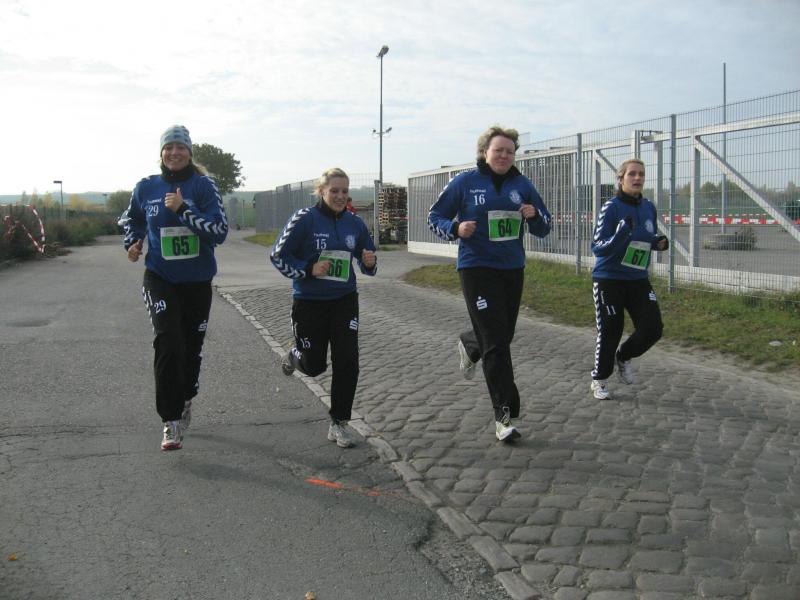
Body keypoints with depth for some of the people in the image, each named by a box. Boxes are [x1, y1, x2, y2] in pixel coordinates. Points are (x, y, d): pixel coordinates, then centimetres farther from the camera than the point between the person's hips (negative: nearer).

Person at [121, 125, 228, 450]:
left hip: (198, 280, 0)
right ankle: (171, 422, -12)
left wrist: (183, 209, -23)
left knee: (191, 347, 13)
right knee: (168, 343, -17)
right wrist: (133, 243, 3)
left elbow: (220, 231, -16)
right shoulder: (146, 187, 2)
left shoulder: (203, 186, -7)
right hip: (160, 278, 0)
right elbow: (131, 219, 21)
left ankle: (185, 400, 42)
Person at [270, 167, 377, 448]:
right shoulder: (304, 219, -12)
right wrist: (309, 269, -21)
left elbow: (366, 262, 12)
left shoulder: (354, 223, 1)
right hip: (309, 302, -3)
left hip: (344, 301, 3)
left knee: (347, 360, -7)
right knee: (314, 366, 8)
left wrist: (370, 263, -12)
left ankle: (339, 422, 9)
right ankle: (294, 356, 46)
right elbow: (278, 256, -9)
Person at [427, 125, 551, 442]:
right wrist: (456, 228, -19)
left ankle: (469, 345, 53)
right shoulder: (465, 182, -5)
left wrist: (535, 215, -13)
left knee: (504, 333, 18)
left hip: (513, 270, 5)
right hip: (477, 269, -5)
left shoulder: (521, 184, 5)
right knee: (496, 343, -11)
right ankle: (504, 416, -6)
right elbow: (435, 217, 2)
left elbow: (543, 229, 10)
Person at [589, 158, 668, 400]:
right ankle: (599, 379, 25)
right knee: (610, 331, 2)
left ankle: (623, 357, 28)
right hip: (609, 279, -5)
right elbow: (598, 247, -18)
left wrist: (659, 243, -5)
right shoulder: (611, 208, -15)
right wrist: (620, 235, -35)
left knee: (652, 327, -2)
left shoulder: (649, 208, 3)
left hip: (638, 280, 5)